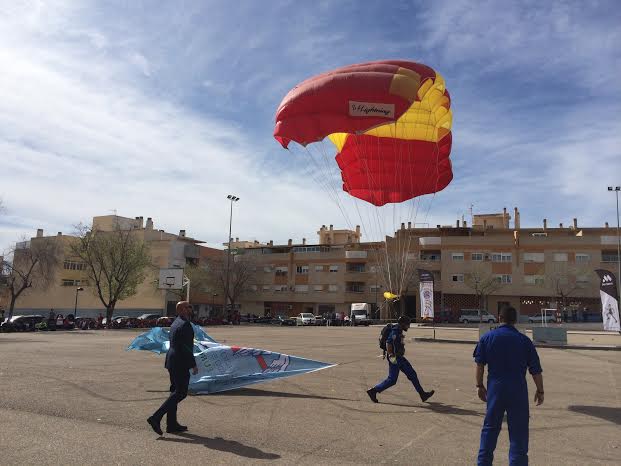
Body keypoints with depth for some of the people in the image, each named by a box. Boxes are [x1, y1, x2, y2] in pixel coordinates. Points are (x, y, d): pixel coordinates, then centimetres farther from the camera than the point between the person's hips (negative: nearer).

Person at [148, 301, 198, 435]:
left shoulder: (175, 323, 13)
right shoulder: (185, 324, -17)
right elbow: (186, 347, -21)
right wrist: (194, 365, -14)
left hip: (172, 361, 10)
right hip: (180, 363, -10)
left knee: (175, 391, 14)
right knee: (181, 393, -4)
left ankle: (172, 424, 19)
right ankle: (156, 418, -9)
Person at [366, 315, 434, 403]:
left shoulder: (398, 331, 15)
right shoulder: (396, 331, -18)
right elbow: (388, 343, -27)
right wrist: (391, 356, -30)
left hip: (399, 358, 11)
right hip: (395, 358, -11)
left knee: (412, 374, 9)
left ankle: (422, 394, 12)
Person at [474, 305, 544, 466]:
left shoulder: (487, 337, 1)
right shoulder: (524, 340, -3)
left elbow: (480, 364, 1)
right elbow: (536, 370, -1)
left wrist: (480, 386, 10)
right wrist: (540, 391, 11)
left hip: (495, 387, 2)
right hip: (518, 389, -2)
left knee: (490, 427, 14)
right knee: (518, 431, 8)